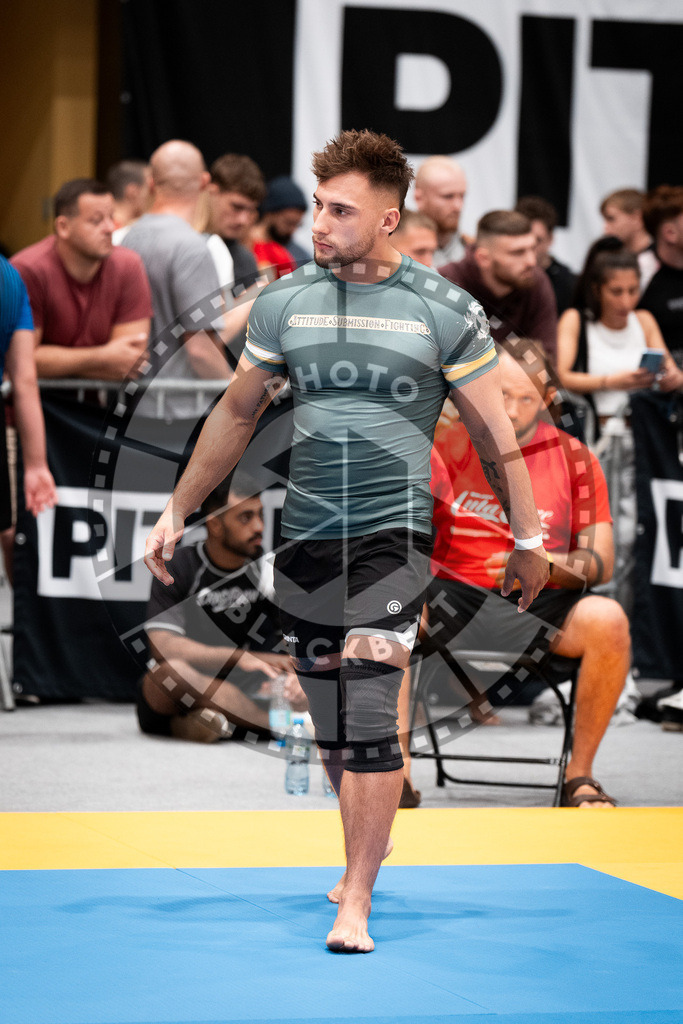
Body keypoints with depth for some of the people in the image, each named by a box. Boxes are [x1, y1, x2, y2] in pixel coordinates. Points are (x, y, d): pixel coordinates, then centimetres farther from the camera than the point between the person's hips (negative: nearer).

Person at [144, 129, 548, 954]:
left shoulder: (445, 312, -4)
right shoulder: (283, 302, 4)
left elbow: (493, 433, 5)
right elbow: (235, 413, 16)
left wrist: (528, 536, 8)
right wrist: (178, 510, 16)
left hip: (395, 533, -4)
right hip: (306, 536, 4)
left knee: (368, 716, -14)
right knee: (331, 727, 10)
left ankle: (356, 902, -10)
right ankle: (368, 850, 32)